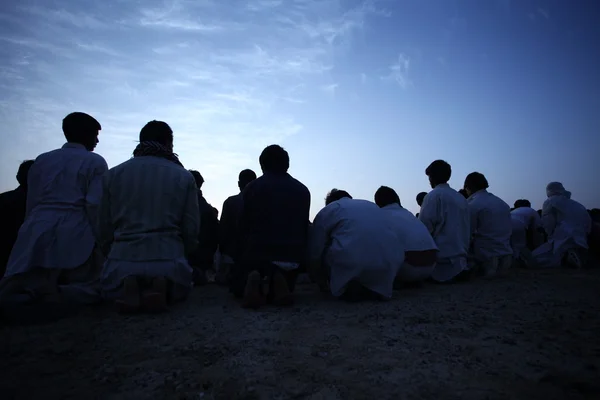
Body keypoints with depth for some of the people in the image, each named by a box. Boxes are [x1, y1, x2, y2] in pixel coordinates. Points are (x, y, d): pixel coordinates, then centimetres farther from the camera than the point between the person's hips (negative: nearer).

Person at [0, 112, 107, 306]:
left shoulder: (41, 160, 16)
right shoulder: (95, 162, 1)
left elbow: (31, 203, 15)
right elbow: (95, 206, -10)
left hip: (37, 234, 5)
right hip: (74, 235, -4)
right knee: (91, 288, 6)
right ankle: (52, 293, -24)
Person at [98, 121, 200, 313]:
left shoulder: (113, 174, 5)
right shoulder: (184, 177, 1)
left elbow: (104, 226, 8)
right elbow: (192, 229, -1)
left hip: (123, 259, 1)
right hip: (168, 259, -1)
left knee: (112, 291, 34)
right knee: (180, 288, 31)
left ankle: (127, 287, -5)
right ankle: (162, 287, -7)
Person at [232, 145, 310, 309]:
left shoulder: (251, 187, 2)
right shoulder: (302, 190, 8)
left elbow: (244, 227, 4)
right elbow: (304, 228, 11)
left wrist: (241, 257, 14)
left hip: (259, 253, -2)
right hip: (293, 255, 2)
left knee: (238, 286, 24)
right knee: (285, 286, 31)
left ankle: (258, 283, -13)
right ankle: (277, 284, -8)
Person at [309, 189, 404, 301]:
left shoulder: (326, 211, 21)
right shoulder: (373, 206, 35)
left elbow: (314, 253, 19)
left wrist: (322, 283, 38)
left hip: (351, 264, -4)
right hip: (390, 262, 5)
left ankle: (348, 288, 5)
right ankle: (376, 289, 15)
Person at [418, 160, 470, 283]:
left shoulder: (434, 195, -13)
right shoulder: (461, 198, 9)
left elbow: (424, 226, -17)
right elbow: (467, 228, 12)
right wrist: (463, 251, 20)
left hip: (443, 255, -8)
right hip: (461, 253, 8)